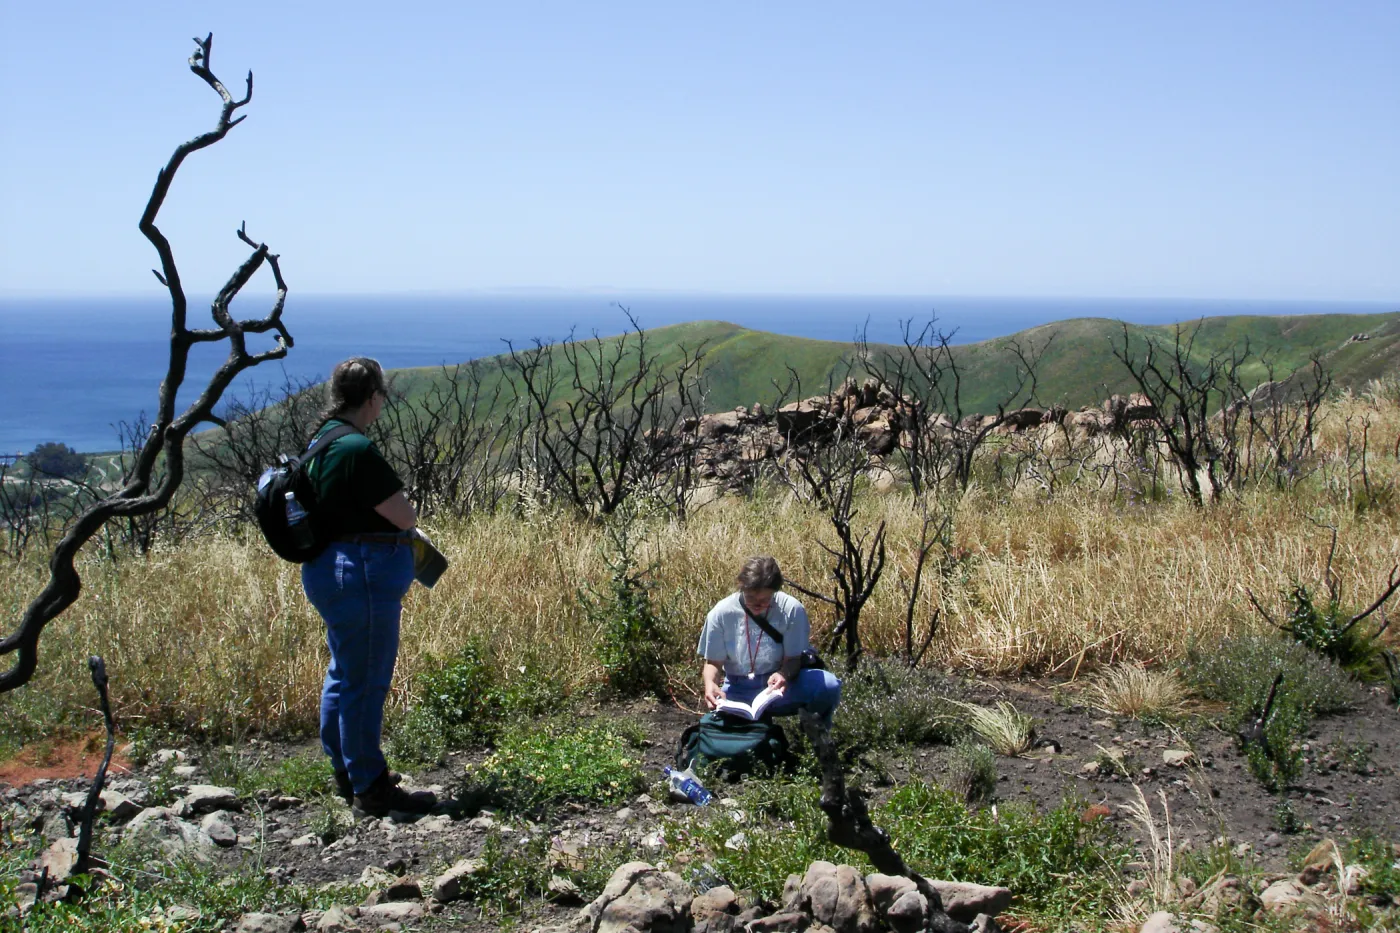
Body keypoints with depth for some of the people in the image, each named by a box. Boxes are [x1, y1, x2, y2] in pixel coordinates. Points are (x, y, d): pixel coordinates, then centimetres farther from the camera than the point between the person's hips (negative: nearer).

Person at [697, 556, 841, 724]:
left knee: (828, 686, -27)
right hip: (738, 691, 0)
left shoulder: (791, 609, -14)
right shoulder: (721, 613, -11)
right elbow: (713, 662, -1)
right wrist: (710, 683, -25)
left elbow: (793, 658, -8)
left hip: (778, 686, 0)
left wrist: (784, 675, -32)